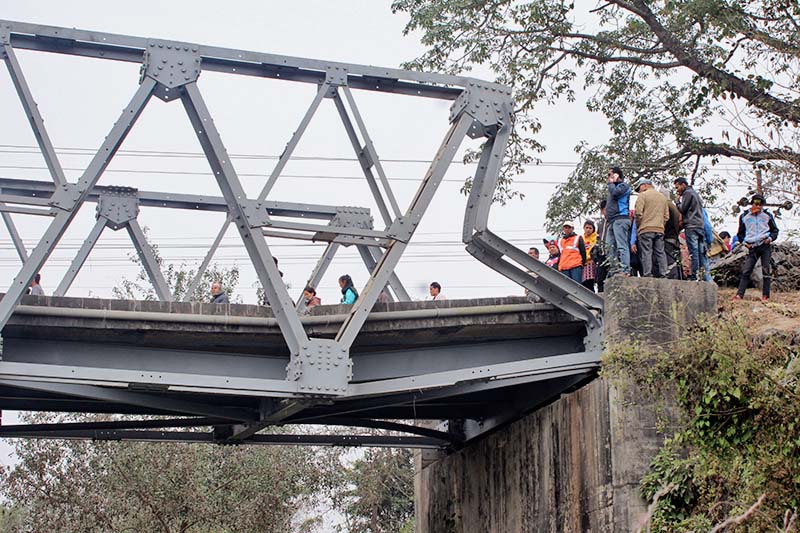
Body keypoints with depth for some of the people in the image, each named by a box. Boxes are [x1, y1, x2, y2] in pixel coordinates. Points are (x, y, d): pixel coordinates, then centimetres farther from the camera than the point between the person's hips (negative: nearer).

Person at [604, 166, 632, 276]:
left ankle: (625, 269, -19)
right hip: (612, 221, 9)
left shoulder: (623, 185, 0)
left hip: (620, 218, -9)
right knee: (609, 246, 3)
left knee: (621, 245, -14)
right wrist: (607, 219, 18)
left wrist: (611, 183, -1)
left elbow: (615, 193, -19)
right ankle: (614, 268, 2)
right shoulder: (614, 187, 28)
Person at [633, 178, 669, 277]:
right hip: (660, 230, 6)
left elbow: (638, 213, -8)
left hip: (646, 229, -6)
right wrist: (660, 225, 17)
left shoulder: (643, 195, 0)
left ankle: (647, 275, -15)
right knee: (660, 252, 5)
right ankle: (662, 275, 0)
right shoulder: (663, 197, 21)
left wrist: (638, 226, 3)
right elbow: (666, 216, 16)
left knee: (646, 252, -8)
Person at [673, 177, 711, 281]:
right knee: (702, 253, 5)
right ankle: (707, 277, 2)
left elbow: (682, 209, -7)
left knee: (694, 252, -11)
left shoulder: (687, 193, -3)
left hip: (691, 227, -9)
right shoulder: (695, 193, 25)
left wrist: (677, 200, 9)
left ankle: (694, 276, -14)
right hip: (701, 226, 9)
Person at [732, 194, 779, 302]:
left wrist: (771, 238, -6)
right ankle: (739, 294, -9)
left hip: (765, 245, -1)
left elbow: (775, 230, 14)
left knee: (766, 270, -3)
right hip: (752, 247, 1)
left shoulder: (767, 215, 8)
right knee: (746, 271, -7)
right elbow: (740, 233, 17)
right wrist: (744, 242, 0)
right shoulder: (744, 216, 9)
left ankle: (765, 295, 0)